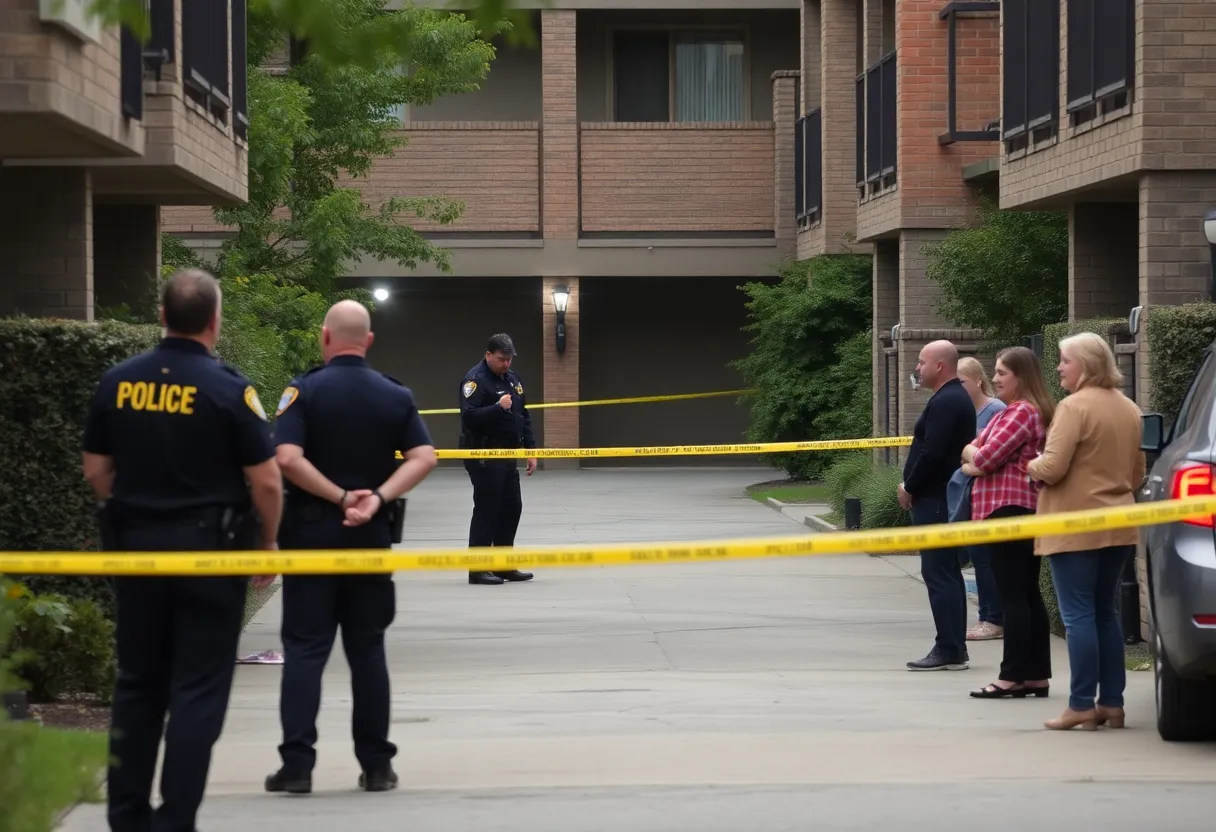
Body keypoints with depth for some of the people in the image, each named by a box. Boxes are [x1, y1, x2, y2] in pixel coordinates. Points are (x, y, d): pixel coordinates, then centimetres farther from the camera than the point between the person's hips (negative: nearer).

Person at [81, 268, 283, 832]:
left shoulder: (118, 383, 0)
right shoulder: (228, 388, -12)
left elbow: (96, 471, 7)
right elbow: (266, 482, -11)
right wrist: (267, 542, 4)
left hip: (135, 545, 4)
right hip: (209, 548, -4)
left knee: (138, 682, 15)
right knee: (198, 690, 2)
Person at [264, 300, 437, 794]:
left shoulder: (305, 391, -6)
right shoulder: (396, 396, 3)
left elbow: (287, 458, -18)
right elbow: (423, 458, -7)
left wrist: (339, 497, -13)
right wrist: (378, 498, -13)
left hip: (312, 531, -3)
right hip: (371, 536, 3)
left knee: (305, 649, 0)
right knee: (367, 650, 10)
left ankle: (297, 765, -6)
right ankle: (377, 766, 12)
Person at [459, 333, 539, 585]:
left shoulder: (512, 379, 14)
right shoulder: (475, 380, -13)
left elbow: (524, 416, 20)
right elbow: (469, 417, -24)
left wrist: (530, 450, 14)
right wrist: (498, 407, -31)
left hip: (508, 456, 9)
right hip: (484, 457, -9)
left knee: (512, 508, 10)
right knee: (486, 510, -7)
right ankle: (477, 569, -2)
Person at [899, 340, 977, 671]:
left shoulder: (945, 402, -17)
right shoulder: (956, 397, 16)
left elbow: (932, 454, -23)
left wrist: (909, 489, -12)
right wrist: (912, 486, 13)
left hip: (935, 500, -11)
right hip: (945, 497, 11)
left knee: (939, 573, -10)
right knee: (948, 572, 12)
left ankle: (949, 651, -11)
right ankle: (955, 648, 15)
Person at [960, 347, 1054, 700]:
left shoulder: (1021, 412, -13)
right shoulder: (1015, 411, 20)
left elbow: (984, 458, -18)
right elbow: (971, 452, 18)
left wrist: (973, 455, 4)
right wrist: (978, 461, -4)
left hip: (1008, 507, -11)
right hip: (1026, 509, 11)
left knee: (1012, 596, -10)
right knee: (1028, 594, 10)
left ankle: (1013, 677, -10)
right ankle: (1037, 676, 12)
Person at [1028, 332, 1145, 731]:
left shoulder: (1075, 406, -14)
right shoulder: (1129, 409, 11)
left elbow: (1051, 468, -19)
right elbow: (1138, 473, 17)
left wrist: (1032, 466, 1)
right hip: (1118, 525, 8)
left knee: (1079, 615, -5)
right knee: (1106, 613, 14)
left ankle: (1081, 705, -5)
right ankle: (1112, 702, 14)